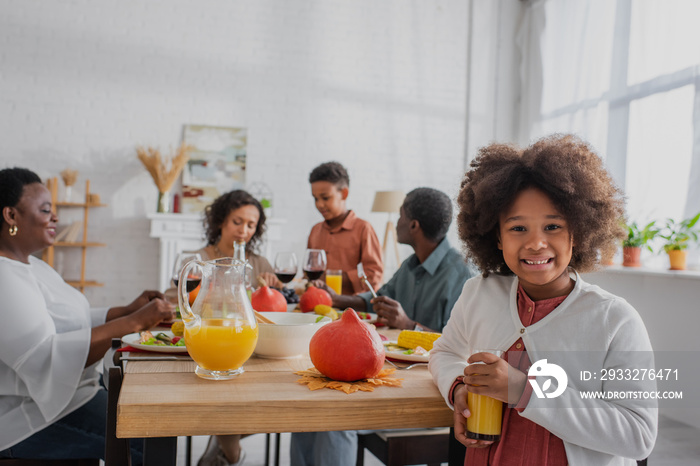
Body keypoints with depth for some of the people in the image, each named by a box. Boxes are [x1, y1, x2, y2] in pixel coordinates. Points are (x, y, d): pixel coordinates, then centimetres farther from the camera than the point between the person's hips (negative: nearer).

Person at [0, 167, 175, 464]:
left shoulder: (34, 265, 13)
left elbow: (71, 322, 16)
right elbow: (44, 356, -29)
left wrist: (129, 310, 0)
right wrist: (133, 323, -30)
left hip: (70, 398, 9)